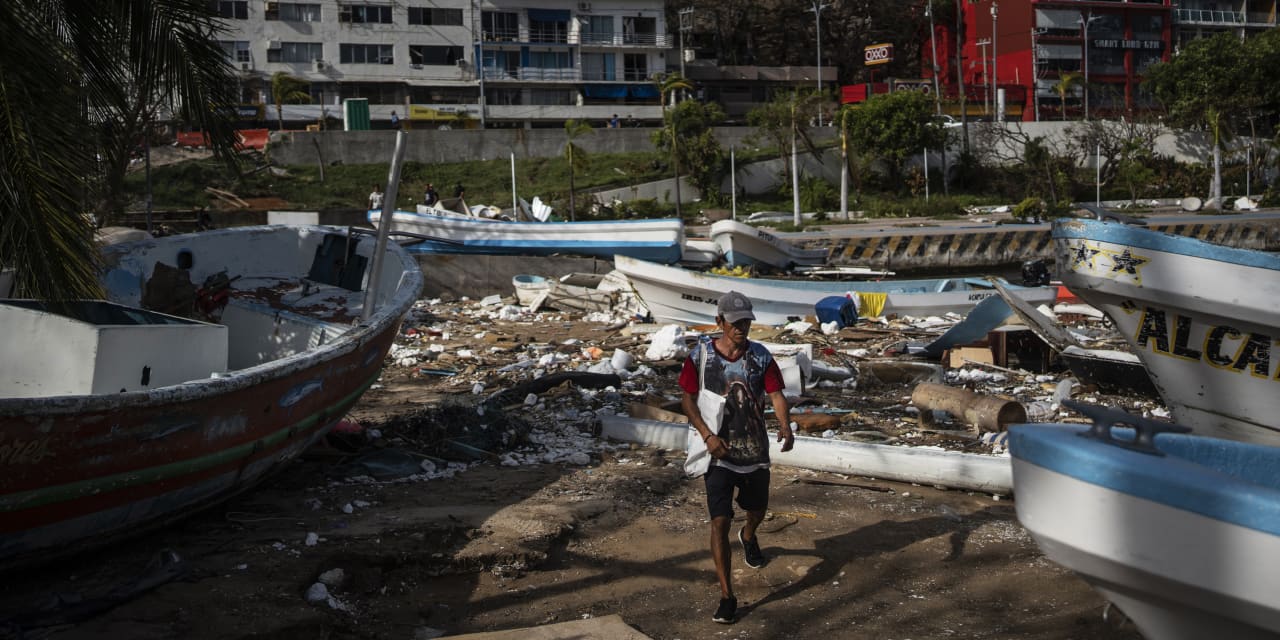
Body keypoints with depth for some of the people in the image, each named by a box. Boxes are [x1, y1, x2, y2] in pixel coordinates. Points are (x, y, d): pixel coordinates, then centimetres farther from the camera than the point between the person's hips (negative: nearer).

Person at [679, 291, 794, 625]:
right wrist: (707, 435, -21)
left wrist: (785, 426, -30)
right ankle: (727, 596, -5)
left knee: (757, 510, 23)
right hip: (719, 452, -3)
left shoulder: (760, 356, -4)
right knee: (720, 520, -11)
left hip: (755, 450, 3)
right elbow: (687, 399, -7)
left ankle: (748, 536, 61)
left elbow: (776, 394, -10)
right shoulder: (701, 355, -9)